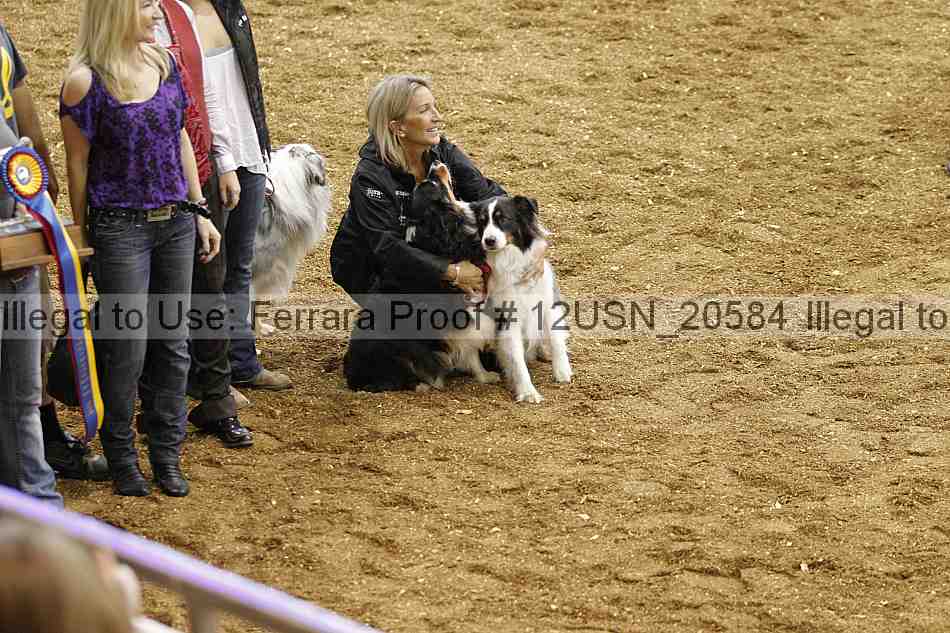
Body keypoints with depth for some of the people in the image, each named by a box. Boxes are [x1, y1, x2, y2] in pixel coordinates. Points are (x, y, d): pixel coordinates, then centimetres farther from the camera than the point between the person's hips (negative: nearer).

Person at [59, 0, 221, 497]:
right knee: (127, 347, 1)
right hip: (120, 228, -6)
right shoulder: (85, 82, -14)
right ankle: (122, 459, 16)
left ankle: (166, 453, 21)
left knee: (171, 341, 10)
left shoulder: (162, 61, 4)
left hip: (175, 222, 6)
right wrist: (83, 238, -4)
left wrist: (198, 211, 13)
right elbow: (77, 164, -8)